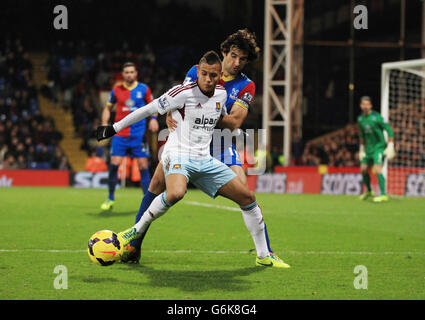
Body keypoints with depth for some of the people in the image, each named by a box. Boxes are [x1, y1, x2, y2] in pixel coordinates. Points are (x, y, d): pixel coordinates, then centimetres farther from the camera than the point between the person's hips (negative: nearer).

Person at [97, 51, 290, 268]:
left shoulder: (222, 94, 6)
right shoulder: (183, 93, -12)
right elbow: (148, 109, -6)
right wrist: (115, 128, -2)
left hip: (205, 160, 7)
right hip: (178, 154, -7)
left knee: (248, 197, 2)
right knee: (175, 194, -39)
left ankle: (264, 256, 14)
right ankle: (137, 230, -17)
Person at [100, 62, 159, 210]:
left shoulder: (144, 89, 3)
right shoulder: (116, 90, 6)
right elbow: (108, 108, 18)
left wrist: (153, 118, -4)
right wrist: (104, 124, 4)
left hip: (138, 134, -1)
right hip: (120, 134, 1)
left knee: (143, 165, -3)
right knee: (114, 164, -8)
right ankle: (110, 199, 6)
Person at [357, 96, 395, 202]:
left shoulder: (376, 117, -17)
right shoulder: (360, 119, 5)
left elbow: (389, 131, -16)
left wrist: (390, 147, -21)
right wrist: (362, 149, 21)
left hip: (379, 147, -7)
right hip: (369, 148, 7)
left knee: (377, 170, -20)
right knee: (363, 169, 10)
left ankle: (383, 195, -19)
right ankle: (369, 191, 32)